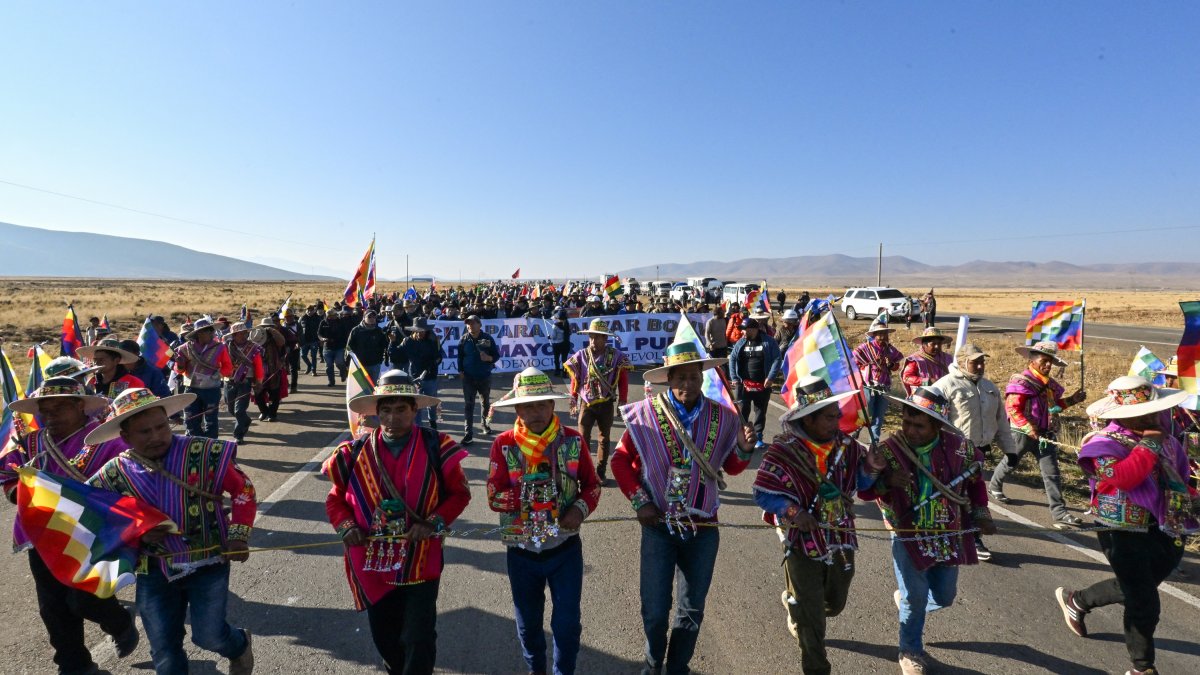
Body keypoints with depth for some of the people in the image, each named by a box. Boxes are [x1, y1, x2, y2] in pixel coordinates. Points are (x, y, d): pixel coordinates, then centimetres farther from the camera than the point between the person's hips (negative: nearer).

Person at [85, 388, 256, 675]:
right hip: (155, 571, 3)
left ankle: (240, 645, 31)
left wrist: (238, 536, -14)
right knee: (164, 651, 9)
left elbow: (243, 489, -7)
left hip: (209, 561, -3)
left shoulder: (204, 453, -16)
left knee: (208, 634, -5)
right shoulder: (113, 475, -6)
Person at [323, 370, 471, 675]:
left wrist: (433, 524, -16)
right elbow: (336, 498, 8)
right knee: (384, 638, 21)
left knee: (419, 639, -2)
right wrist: (346, 526, -10)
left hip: (420, 562, -3)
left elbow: (459, 493, -3)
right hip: (372, 563, 3)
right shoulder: (355, 453, -5)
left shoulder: (436, 448, -11)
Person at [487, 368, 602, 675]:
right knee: (528, 622, 21)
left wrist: (580, 509, -18)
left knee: (567, 623, 7)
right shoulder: (504, 444, -12)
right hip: (522, 551, 1)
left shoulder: (573, 439, -8)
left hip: (565, 548, 0)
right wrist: (530, 491, -28)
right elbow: (494, 497, -15)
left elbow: (592, 484, 0)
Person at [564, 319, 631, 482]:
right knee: (583, 438, 1)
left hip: (606, 404, 0)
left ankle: (601, 472, 25)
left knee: (604, 438, 12)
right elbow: (575, 379, 3)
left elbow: (623, 380, -4)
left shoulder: (616, 356, -10)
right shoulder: (581, 356, -5)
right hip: (586, 403, 0)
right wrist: (573, 400, 5)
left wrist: (622, 402, -4)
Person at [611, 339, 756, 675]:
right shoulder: (645, 413, -12)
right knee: (655, 610, 9)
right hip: (658, 525, -2)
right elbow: (620, 460, -2)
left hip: (703, 528, 2)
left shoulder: (723, 417, -6)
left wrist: (744, 449, -14)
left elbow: (732, 467, 7)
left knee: (692, 610, 17)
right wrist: (639, 502, -8)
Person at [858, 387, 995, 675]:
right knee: (916, 598, 2)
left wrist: (981, 515, 3)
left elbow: (974, 482, 9)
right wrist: (886, 481, -30)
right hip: (908, 536, -3)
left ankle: (905, 599, 47)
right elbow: (864, 491, -12)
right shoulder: (889, 450, -17)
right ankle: (911, 652, 28)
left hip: (948, 536, 3)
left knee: (944, 597, 15)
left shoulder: (959, 447, -11)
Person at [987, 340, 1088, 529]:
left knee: (1052, 472, 1)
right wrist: (1029, 428, -27)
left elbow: (1054, 404, 20)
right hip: (1022, 433, -6)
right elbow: (1012, 408, -21)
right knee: (1010, 463, 14)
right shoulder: (1021, 381, -16)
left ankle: (1059, 513, 2)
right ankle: (994, 487, 40)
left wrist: (1072, 400, 6)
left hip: (1044, 434, 6)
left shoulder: (1049, 384, 9)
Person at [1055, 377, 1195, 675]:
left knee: (1135, 588, 21)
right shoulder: (1106, 444, -18)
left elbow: (1174, 480, 18)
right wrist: (1148, 446, -27)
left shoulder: (1164, 441, 4)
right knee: (1145, 603, 1)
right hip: (1124, 535, -8)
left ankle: (1076, 600, 45)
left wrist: (1190, 498, -1)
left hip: (1162, 532, 8)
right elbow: (1122, 478, -35)